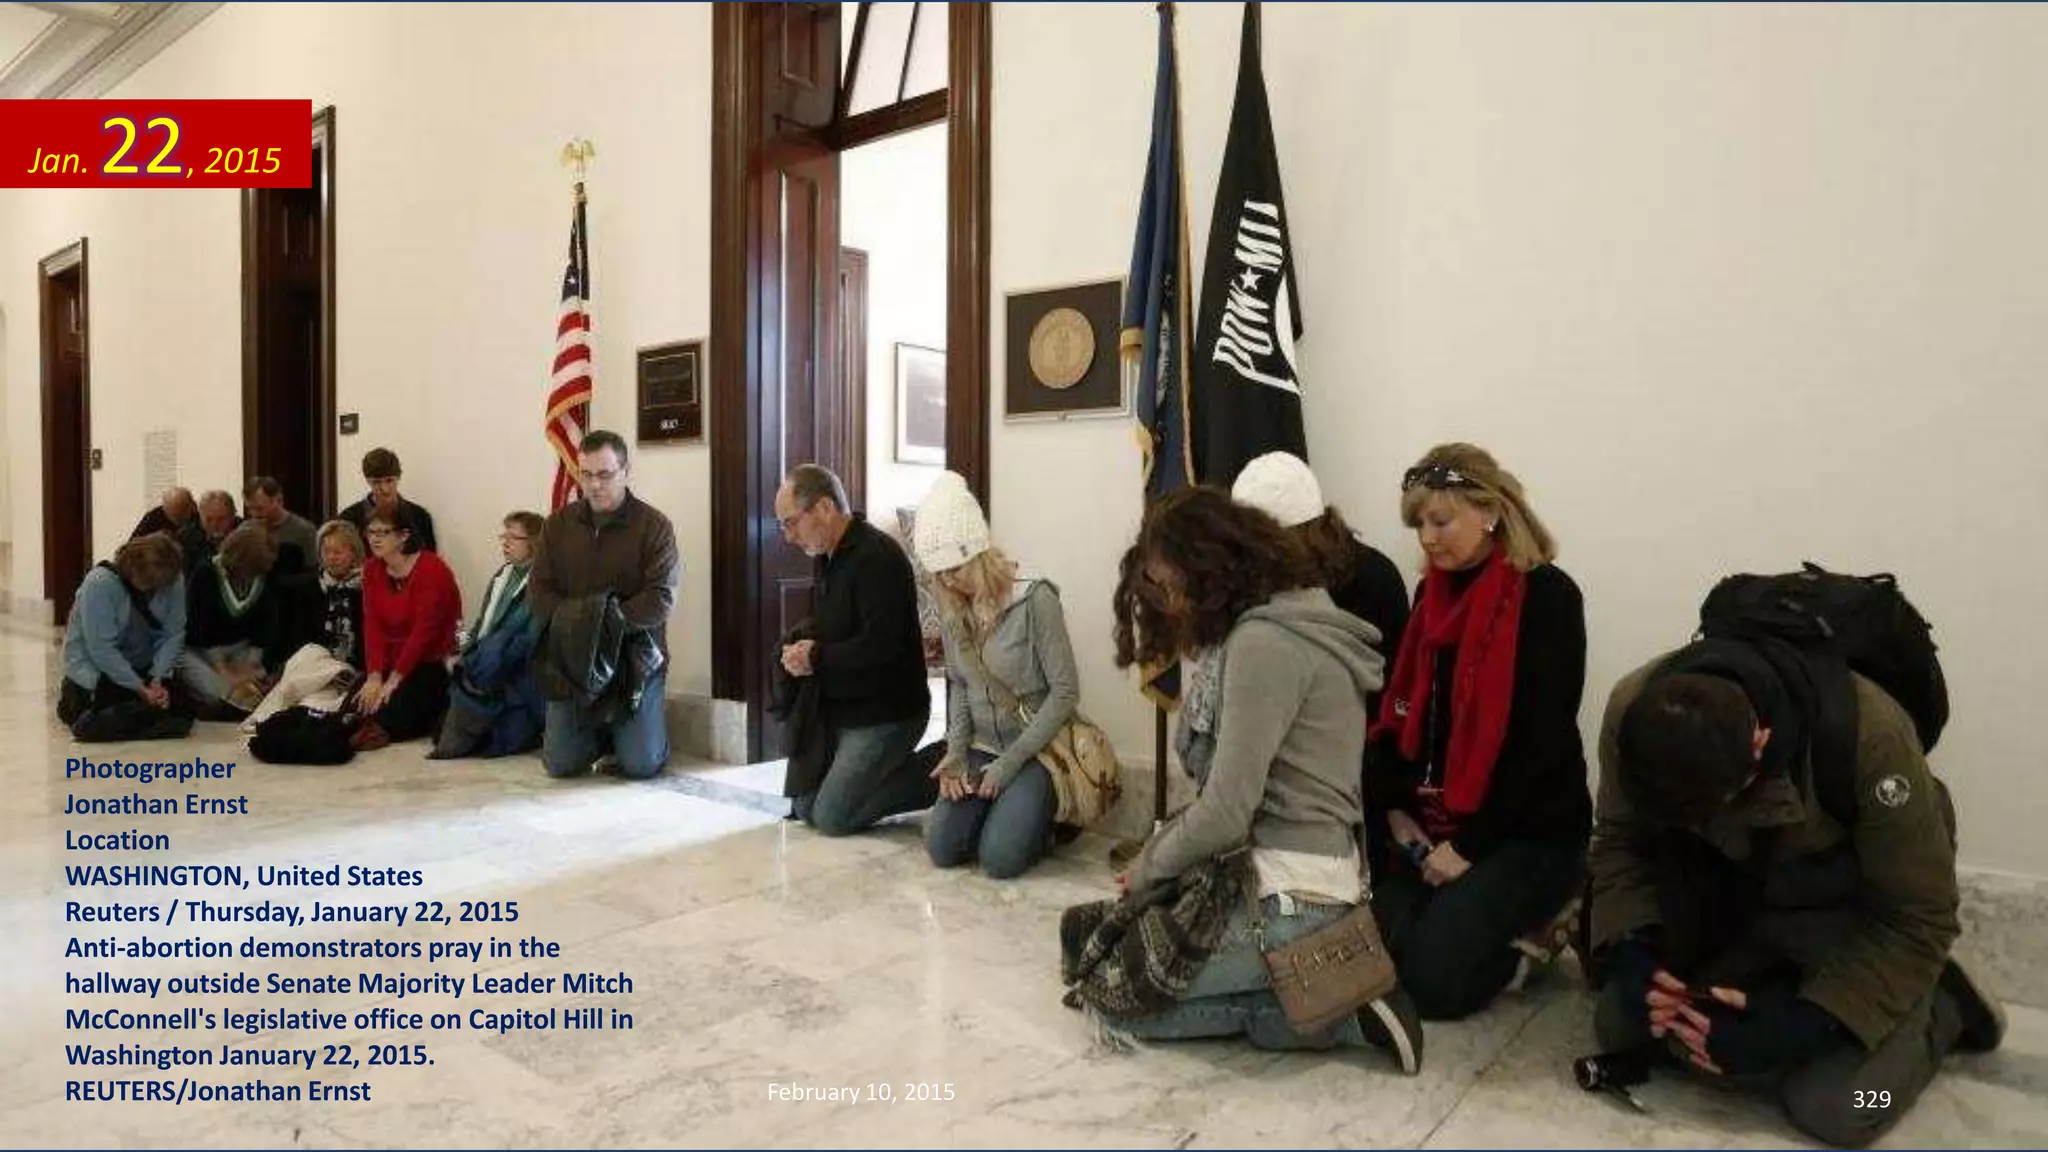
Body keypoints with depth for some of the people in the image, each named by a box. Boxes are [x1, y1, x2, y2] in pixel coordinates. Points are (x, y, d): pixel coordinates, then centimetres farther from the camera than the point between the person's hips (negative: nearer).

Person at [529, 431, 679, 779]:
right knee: (561, 764, 1)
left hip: (635, 657, -3)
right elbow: (537, 593, 2)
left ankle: (625, 733, 28)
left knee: (641, 765, -7)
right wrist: (572, 620, -17)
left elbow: (661, 599, -14)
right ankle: (599, 735, 34)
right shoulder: (558, 523, 5)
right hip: (570, 659, 3)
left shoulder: (654, 525, -6)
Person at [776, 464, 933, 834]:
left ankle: (934, 777, 4)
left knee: (831, 817, -11)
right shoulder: (827, 556, 9)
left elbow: (881, 644, -29)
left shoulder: (877, 556, -21)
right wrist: (802, 647, -2)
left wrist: (816, 658, -18)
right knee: (806, 807, 12)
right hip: (838, 710, 10)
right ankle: (908, 769, 19)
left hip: (884, 715, -10)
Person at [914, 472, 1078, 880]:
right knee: (942, 848, -9)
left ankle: (1045, 813, 11)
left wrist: (1011, 762, -17)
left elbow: (1066, 692, -17)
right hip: (982, 748, 6)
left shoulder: (1035, 599, -18)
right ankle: (1003, 805, 17)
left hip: (1036, 750, -5)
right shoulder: (954, 607, 1)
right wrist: (956, 750, -6)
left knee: (999, 858, -19)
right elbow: (958, 685, 10)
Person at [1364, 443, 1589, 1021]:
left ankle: (1530, 933, 10)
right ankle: (1486, 919, 15)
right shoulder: (1434, 591, 9)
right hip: (1431, 821, 6)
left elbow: (1542, 741, -16)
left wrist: (1471, 845, -16)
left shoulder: (1547, 596, -11)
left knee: (1432, 976, -18)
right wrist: (1394, 808, -5)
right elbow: (1400, 711, 8)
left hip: (1528, 832, -6)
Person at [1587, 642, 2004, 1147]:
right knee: (1619, 1025, -9)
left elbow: (1917, 917, -22)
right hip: (1728, 887, 3)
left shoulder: (1868, 734, -35)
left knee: (1834, 1106, -20)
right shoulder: (1633, 710, -27)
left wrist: (1807, 1022, -30)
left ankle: (1938, 1006, 10)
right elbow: (1620, 842, -9)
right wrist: (1630, 952, -26)